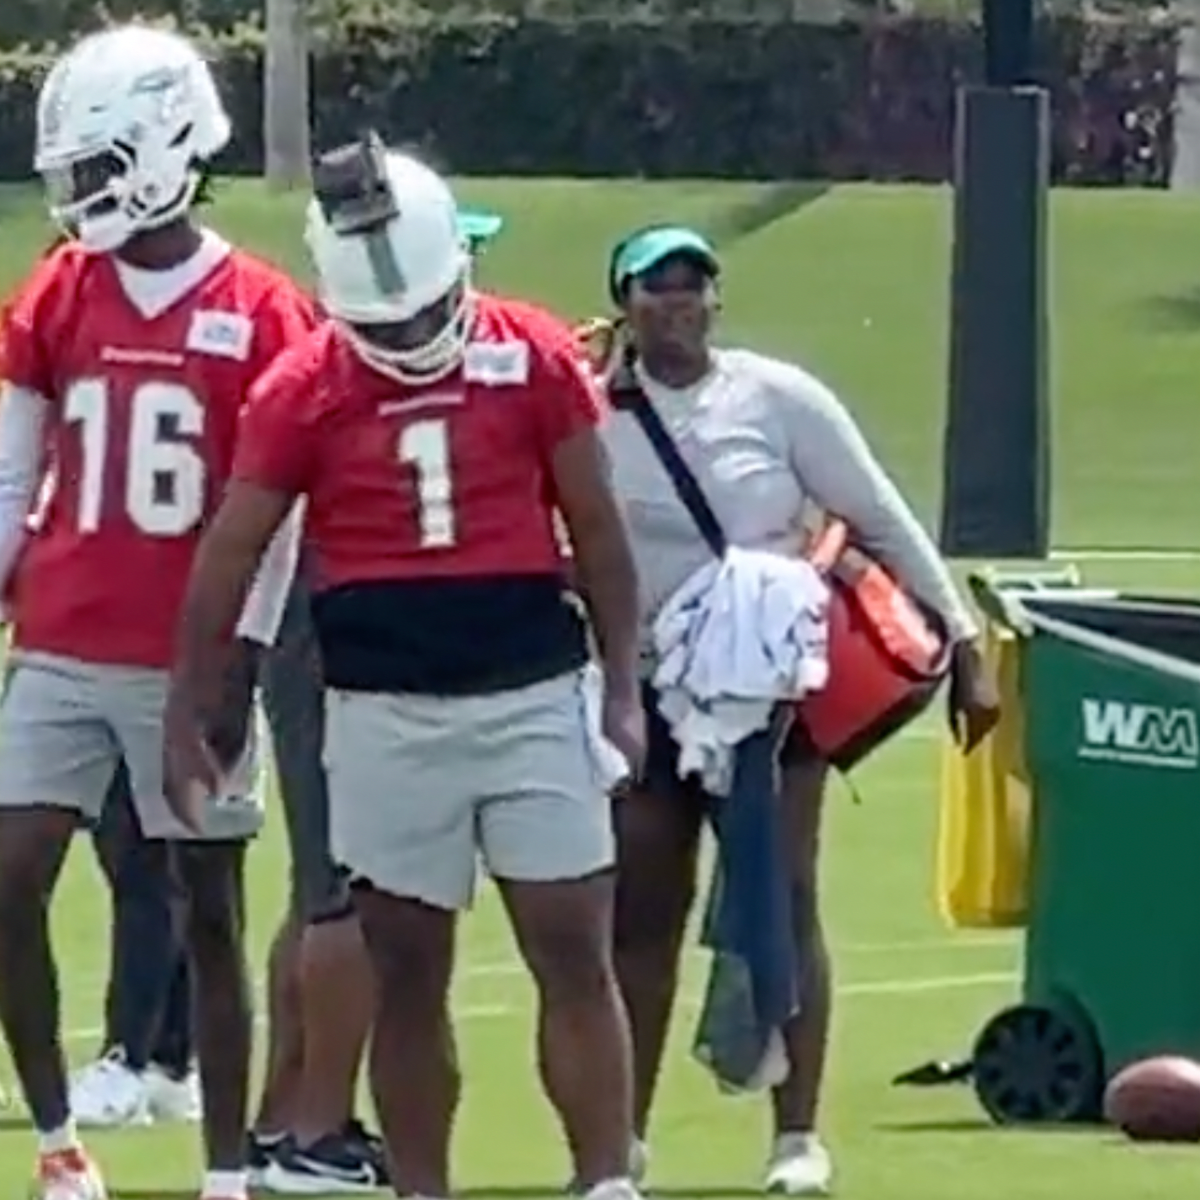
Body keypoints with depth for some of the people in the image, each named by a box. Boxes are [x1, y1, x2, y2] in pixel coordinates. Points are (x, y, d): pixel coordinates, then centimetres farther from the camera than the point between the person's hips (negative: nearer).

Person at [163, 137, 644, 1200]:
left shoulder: (533, 357, -1)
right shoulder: (305, 391, -2)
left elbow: (596, 530, 7)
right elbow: (230, 557, 4)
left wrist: (623, 689, 5)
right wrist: (185, 715, 4)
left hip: (530, 696, 0)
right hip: (385, 712, 0)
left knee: (576, 955, -2)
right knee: (408, 973, 6)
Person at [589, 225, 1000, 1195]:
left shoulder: (777, 397, -5)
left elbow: (883, 520, -2)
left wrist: (963, 644, -3)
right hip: (644, 691, 1)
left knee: (783, 905, -2)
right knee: (641, 914, 4)